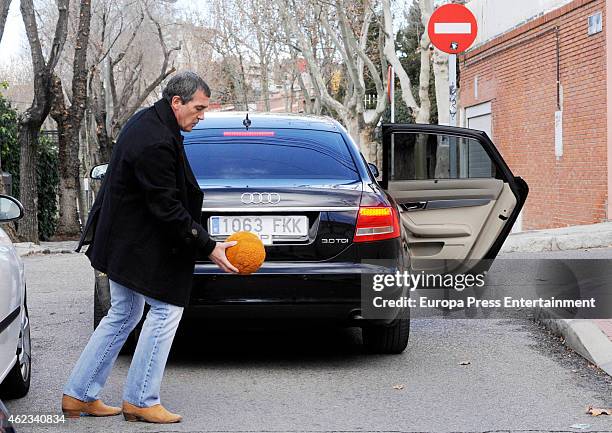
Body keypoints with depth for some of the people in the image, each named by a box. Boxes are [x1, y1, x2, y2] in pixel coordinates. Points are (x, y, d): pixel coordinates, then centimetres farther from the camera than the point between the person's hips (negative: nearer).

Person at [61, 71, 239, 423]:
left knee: (123, 316, 17)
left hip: (123, 241, 11)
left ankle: (79, 396, 20)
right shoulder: (156, 143, -26)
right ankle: (141, 401, 5)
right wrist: (208, 247, -21)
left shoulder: (148, 124, 8)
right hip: (139, 246, -11)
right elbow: (167, 209, -25)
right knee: (167, 310, -1)